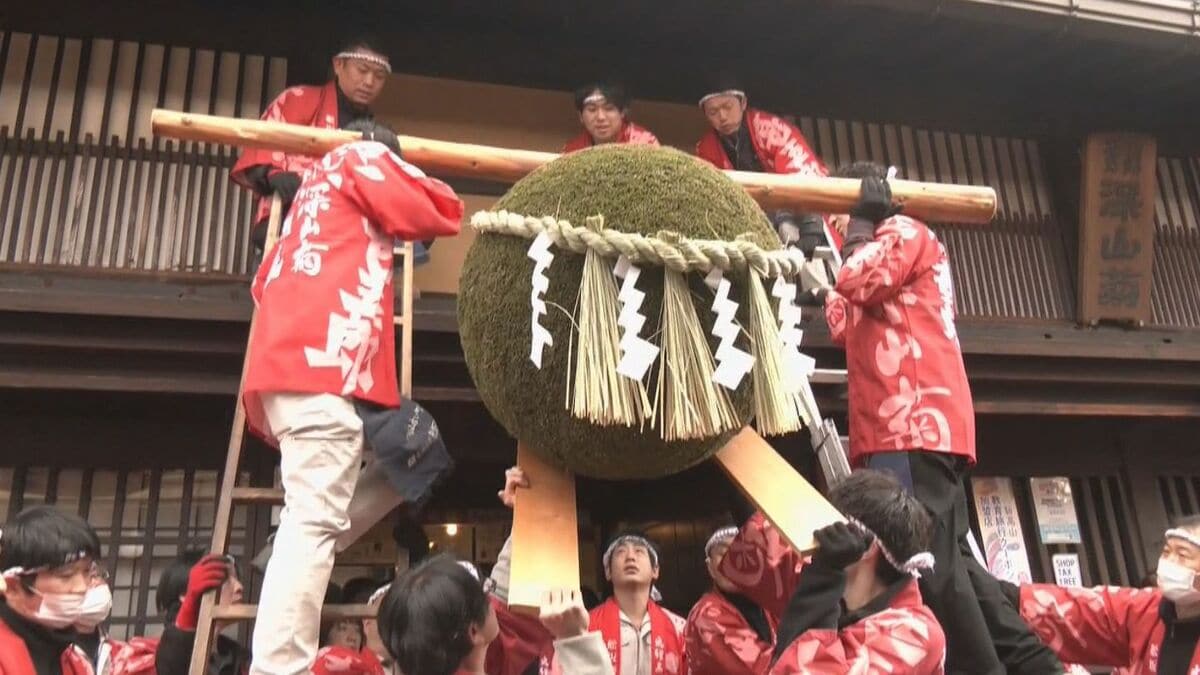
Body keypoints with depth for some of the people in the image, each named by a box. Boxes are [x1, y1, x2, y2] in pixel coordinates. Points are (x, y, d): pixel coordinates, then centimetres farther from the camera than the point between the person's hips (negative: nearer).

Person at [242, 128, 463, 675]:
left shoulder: (317, 190, 35)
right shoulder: (362, 157, 11)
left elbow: (266, 282, 32)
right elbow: (441, 216, 5)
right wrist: (408, 172, 23)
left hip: (293, 358, 9)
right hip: (323, 360, -9)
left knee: (411, 460, 15)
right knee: (314, 522, -17)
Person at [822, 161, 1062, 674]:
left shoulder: (904, 230, 5)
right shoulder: (887, 250, 33)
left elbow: (859, 283, -14)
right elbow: (844, 325, 29)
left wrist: (859, 227, 3)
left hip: (915, 423, -10)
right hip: (907, 426, 10)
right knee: (947, 561, 8)